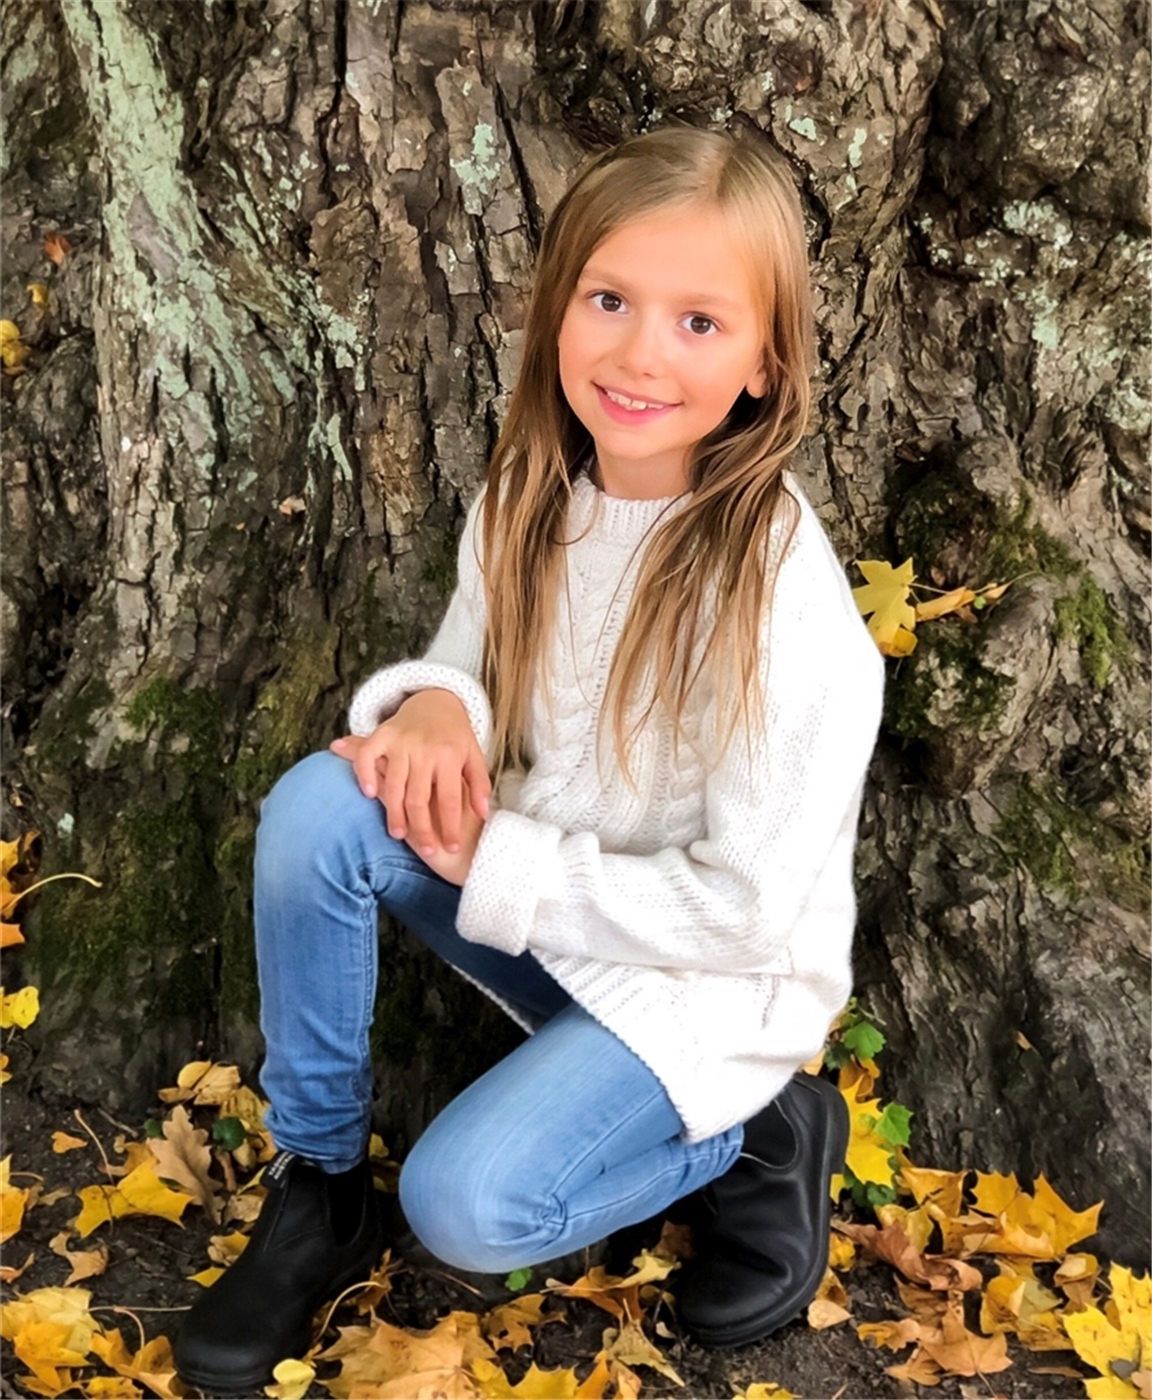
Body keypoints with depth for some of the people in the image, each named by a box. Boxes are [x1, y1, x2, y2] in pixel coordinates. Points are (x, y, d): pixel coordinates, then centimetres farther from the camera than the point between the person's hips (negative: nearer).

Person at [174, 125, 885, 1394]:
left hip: (710, 979, -5)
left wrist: (493, 863, -21)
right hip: (531, 892, 6)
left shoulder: (781, 601, -27)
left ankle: (760, 1135, 4)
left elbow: (743, 907, -23)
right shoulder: (531, 500, -9)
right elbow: (469, 667, 6)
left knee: (467, 1203, -24)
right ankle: (317, 1187, -1)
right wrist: (434, 706, -20)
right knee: (318, 806, -20)